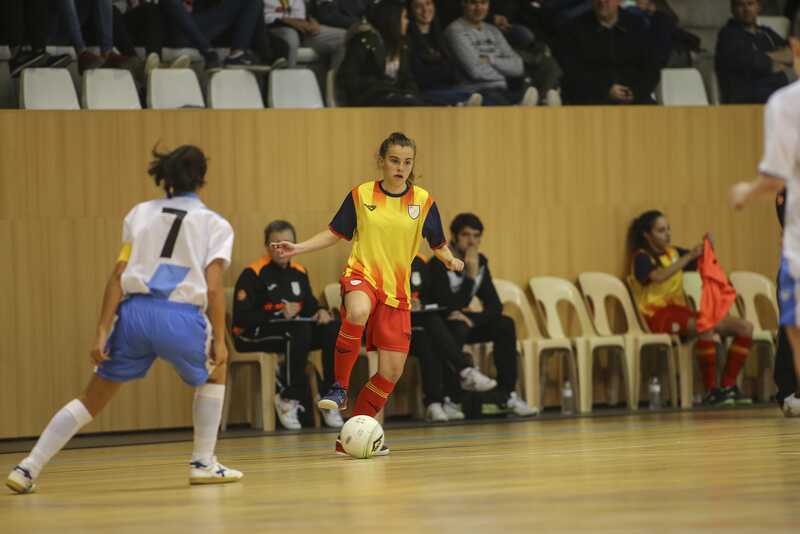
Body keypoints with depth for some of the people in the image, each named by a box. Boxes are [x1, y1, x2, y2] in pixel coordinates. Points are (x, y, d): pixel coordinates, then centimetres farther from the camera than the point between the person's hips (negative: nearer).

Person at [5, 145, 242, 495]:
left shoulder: (141, 213, 18)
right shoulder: (214, 224, 11)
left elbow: (118, 276, 8)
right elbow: (213, 288, 0)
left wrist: (103, 331, 5)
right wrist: (218, 341, 4)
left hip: (134, 312, 2)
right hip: (180, 316, -2)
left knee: (93, 398, 13)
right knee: (215, 372, 28)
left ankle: (28, 469, 4)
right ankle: (203, 464, 22)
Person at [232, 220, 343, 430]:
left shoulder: (299, 273, 12)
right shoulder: (252, 274, -9)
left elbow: (310, 306, 20)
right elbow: (241, 318, -15)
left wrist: (320, 311, -5)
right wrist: (279, 315, -24)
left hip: (296, 329, 7)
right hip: (254, 336, -7)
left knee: (332, 328, -18)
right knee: (300, 331, -35)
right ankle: (289, 399, -26)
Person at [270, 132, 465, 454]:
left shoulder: (423, 201, 3)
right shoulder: (361, 195, 2)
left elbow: (438, 243, 12)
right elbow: (336, 234, 11)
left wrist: (449, 259, -8)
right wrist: (299, 248, 0)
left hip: (397, 289, 3)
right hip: (361, 275, -3)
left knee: (391, 371, -3)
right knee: (357, 312, -41)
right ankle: (340, 387, -25)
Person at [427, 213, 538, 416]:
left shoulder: (480, 261, 1)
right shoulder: (439, 264, -20)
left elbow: (495, 305, -3)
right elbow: (451, 306, -29)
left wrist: (472, 319, -22)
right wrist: (471, 275, -31)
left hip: (463, 321, 6)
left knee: (505, 325, -14)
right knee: (458, 328, -38)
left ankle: (505, 393, -11)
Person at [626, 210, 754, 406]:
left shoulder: (674, 252, 18)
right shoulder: (641, 258, -2)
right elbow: (658, 276, -24)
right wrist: (689, 256, -25)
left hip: (681, 311, 8)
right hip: (660, 315, -8)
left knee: (745, 327, -6)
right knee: (706, 326, -37)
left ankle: (728, 386, -7)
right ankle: (710, 390, -33)